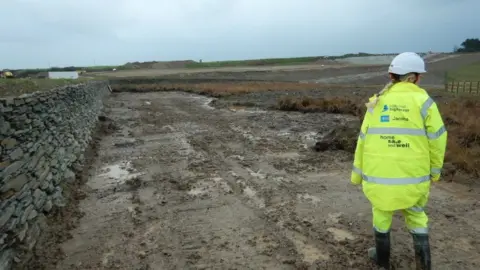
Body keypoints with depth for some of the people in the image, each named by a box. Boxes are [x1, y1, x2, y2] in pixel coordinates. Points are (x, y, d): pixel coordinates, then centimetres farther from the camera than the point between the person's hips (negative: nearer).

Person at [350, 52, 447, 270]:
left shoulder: (376, 102, 0)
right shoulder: (423, 101, -7)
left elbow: (364, 141, 4)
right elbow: (437, 139, -4)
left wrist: (357, 173, 13)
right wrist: (434, 171, 11)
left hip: (378, 174, 1)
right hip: (412, 175, -1)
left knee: (381, 212, 23)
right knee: (415, 214, 24)